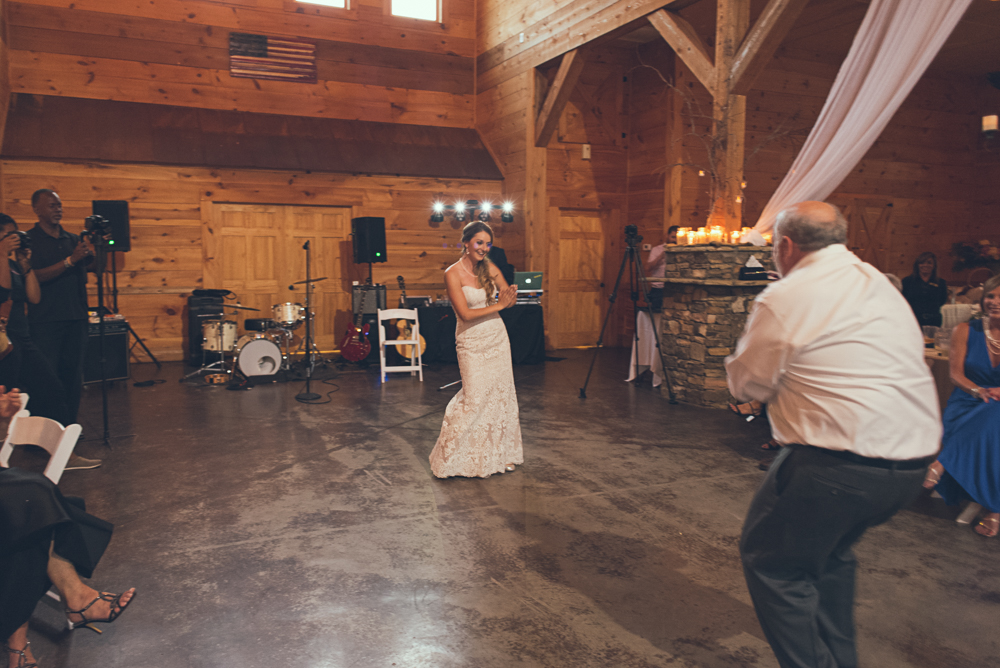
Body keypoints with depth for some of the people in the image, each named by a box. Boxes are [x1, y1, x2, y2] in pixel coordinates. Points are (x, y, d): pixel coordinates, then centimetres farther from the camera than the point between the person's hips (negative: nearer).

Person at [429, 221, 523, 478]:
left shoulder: (489, 268, 4)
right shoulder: (453, 273, -12)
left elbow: (509, 299, 7)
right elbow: (465, 313, -17)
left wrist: (509, 295, -16)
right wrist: (497, 305, -14)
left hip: (497, 337, 6)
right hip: (472, 343, -5)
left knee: (501, 394, 9)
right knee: (475, 397, -6)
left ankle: (499, 454, 24)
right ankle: (466, 459, 13)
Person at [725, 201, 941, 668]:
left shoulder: (784, 299, -10)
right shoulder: (880, 284, 14)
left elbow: (747, 386, -2)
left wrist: (746, 345, 14)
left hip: (841, 463, -9)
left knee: (770, 559, 8)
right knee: (831, 551, 27)